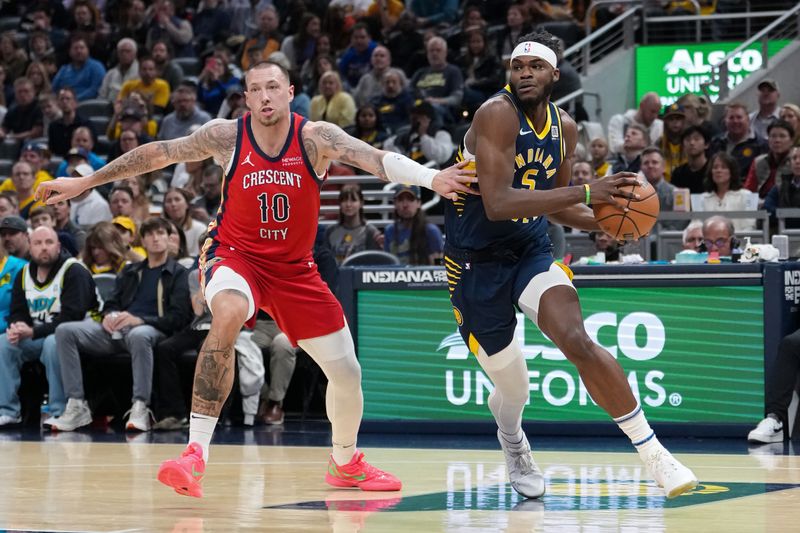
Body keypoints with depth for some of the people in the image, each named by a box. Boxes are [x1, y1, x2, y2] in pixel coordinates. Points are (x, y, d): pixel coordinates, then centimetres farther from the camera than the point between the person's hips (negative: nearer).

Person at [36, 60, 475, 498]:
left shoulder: (314, 138, -15)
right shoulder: (226, 136, -14)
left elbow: (379, 160, -29)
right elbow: (158, 153, -3)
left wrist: (430, 178, -47)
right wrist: (85, 182, 1)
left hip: (294, 268, 3)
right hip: (235, 255, -3)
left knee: (347, 373, 4)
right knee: (228, 314, -38)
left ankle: (345, 464, 35)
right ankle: (195, 454, -38)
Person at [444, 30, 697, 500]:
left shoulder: (564, 127, 3)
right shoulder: (498, 114, -19)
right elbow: (497, 204, -31)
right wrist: (586, 192, -36)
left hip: (532, 252, 4)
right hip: (479, 265, -4)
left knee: (578, 341, -24)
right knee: (515, 390, 7)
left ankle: (653, 453, -20)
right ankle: (512, 441, 45)